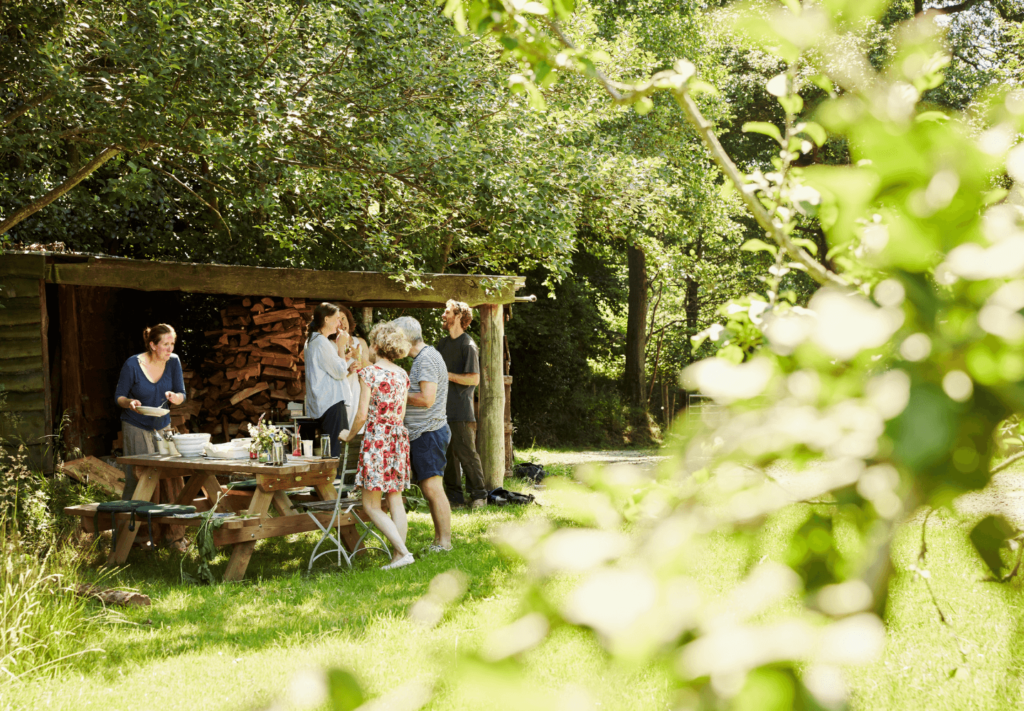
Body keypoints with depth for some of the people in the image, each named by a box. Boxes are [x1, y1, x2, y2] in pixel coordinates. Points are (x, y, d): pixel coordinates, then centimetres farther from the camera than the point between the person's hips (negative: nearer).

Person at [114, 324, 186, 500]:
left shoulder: (173, 362, -5)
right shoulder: (132, 365, -16)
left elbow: (182, 396, 2)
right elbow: (118, 397, -6)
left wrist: (175, 397, -21)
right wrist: (130, 403, -28)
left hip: (162, 426, 4)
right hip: (136, 427, -4)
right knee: (136, 478, -9)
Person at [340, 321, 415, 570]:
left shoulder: (369, 373, -10)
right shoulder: (402, 375, 8)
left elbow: (362, 415, -11)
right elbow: (401, 413, 13)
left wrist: (350, 434, 6)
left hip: (376, 437, -7)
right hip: (399, 437, 7)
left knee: (371, 505, -2)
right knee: (395, 500, 10)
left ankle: (402, 551, -13)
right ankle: (397, 557, 8)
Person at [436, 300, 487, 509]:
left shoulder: (467, 345, -8)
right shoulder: (443, 344, 17)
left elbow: (474, 378, -14)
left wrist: (447, 375, -13)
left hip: (461, 412, -8)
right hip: (443, 411, 8)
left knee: (467, 454, -6)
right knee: (448, 455, 8)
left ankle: (478, 495, 3)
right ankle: (455, 497, 13)